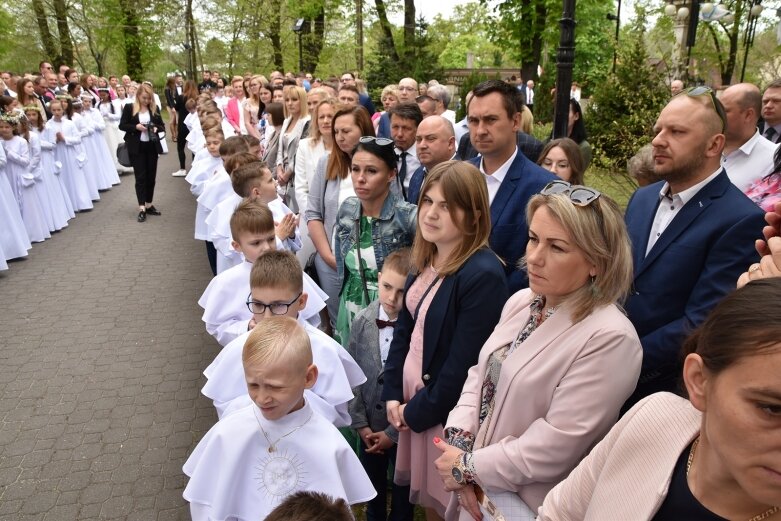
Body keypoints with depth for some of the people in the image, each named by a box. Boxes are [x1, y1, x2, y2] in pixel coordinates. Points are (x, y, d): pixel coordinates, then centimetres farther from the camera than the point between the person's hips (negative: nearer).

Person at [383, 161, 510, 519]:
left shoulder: (484, 275, -24)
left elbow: (463, 365, -23)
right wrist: (393, 393, 0)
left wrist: (419, 411, -11)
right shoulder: (426, 260, 2)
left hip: (446, 413, -7)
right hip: (412, 396, 7)